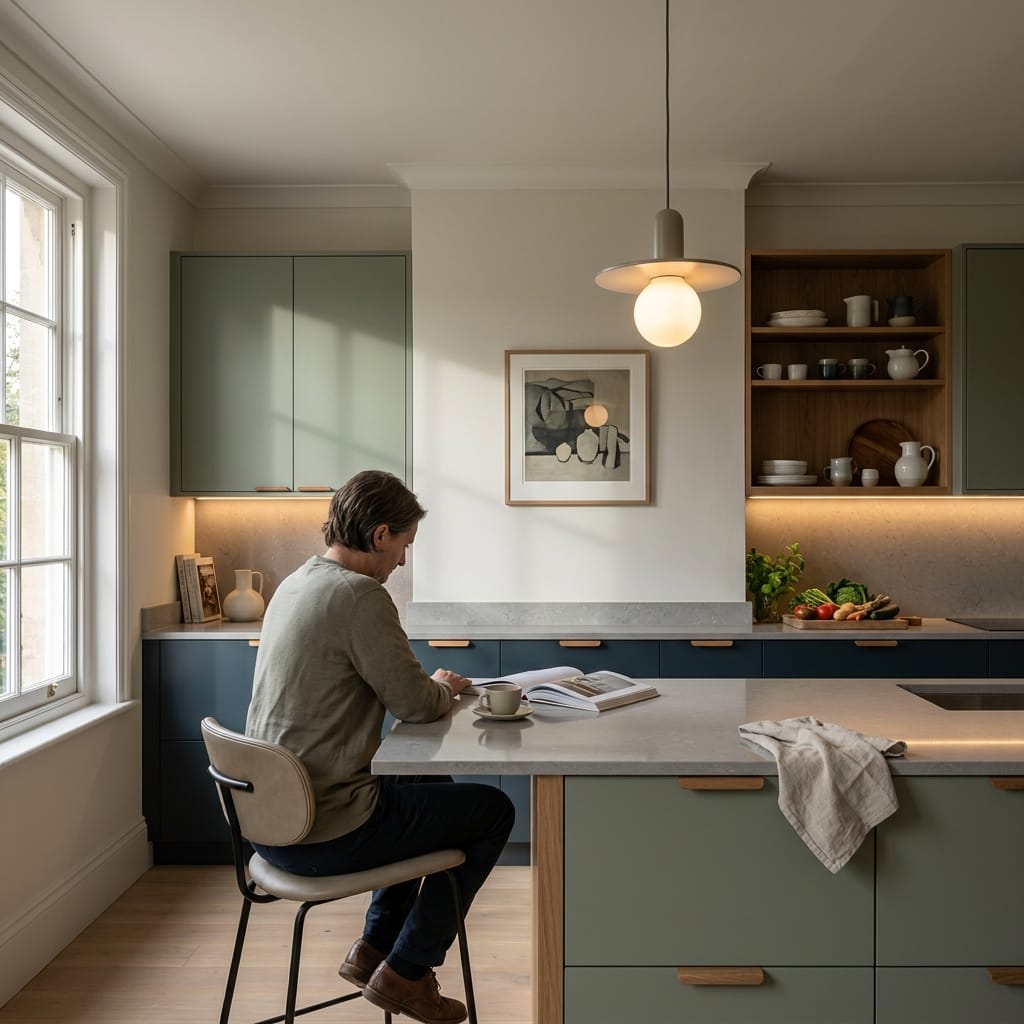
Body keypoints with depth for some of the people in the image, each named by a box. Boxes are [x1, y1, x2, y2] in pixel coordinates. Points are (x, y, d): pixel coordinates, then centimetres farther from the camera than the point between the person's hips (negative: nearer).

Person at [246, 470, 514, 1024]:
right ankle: (405, 972, 15)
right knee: (494, 811, 7)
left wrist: (429, 686, 8)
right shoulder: (359, 594, -21)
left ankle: (372, 947, 33)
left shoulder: (294, 584, 7)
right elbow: (415, 703, -17)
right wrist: (444, 687, 4)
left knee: (433, 786, 28)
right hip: (325, 836, -9)